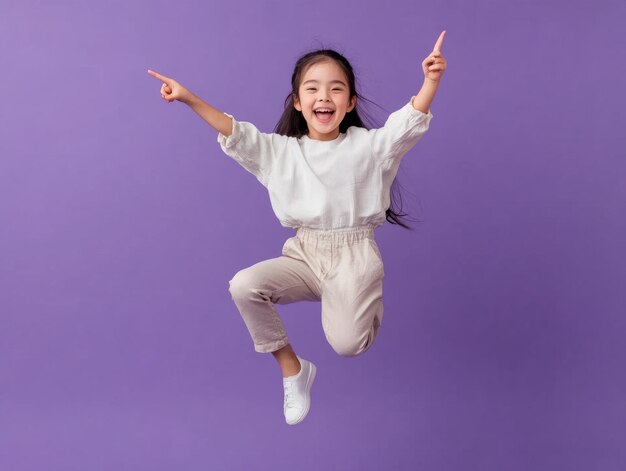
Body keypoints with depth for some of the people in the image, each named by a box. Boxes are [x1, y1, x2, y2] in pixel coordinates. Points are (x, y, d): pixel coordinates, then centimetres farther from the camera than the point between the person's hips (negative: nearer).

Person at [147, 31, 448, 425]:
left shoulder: (367, 145, -3)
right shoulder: (280, 151, 3)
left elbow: (409, 124, -17)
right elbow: (236, 134, -8)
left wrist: (432, 80, -35)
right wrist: (189, 99, -21)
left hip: (354, 256, -3)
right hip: (303, 255, 3)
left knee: (347, 342, -21)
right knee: (243, 286, -22)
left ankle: (365, 302, 20)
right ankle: (292, 369, -2)